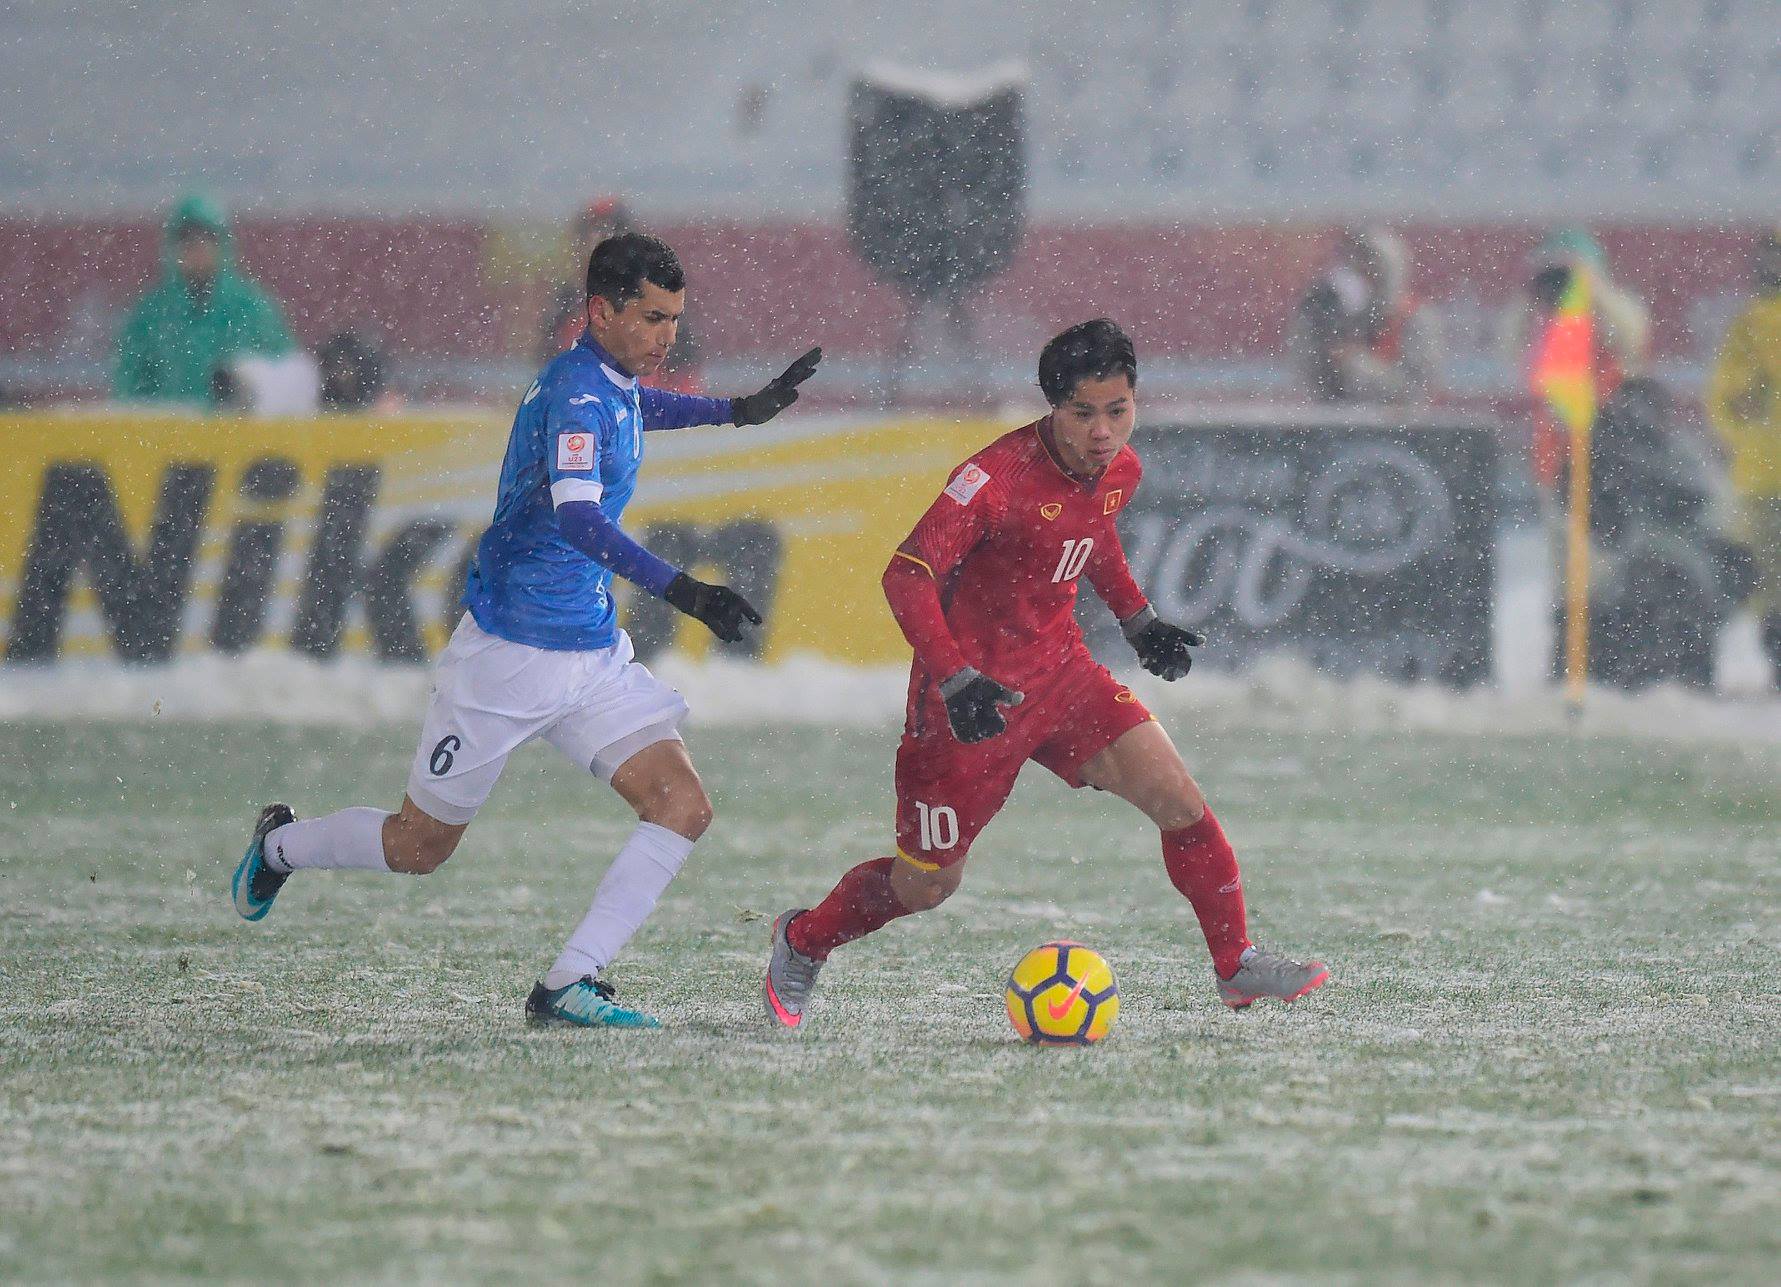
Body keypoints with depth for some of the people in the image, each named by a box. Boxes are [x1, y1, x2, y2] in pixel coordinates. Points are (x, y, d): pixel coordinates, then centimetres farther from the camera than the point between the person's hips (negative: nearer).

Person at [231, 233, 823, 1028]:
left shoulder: (613, 387, 7)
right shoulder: (575, 391, -20)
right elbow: (577, 517, -37)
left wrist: (738, 412, 31)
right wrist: (680, 591, -45)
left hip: (591, 656, 8)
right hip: (508, 655, -8)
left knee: (683, 808, -11)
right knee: (420, 846, 6)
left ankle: (568, 986, -11)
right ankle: (281, 844, 36)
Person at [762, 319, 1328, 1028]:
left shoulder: (1120, 471, -1)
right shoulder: (997, 476, -25)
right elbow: (906, 576, -30)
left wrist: (1137, 619, 18)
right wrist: (956, 680, -39)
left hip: (1060, 673, 6)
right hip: (972, 696, -6)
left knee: (1180, 802, -9)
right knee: (926, 885, 5)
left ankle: (1236, 966, 3)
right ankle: (803, 941, 32)